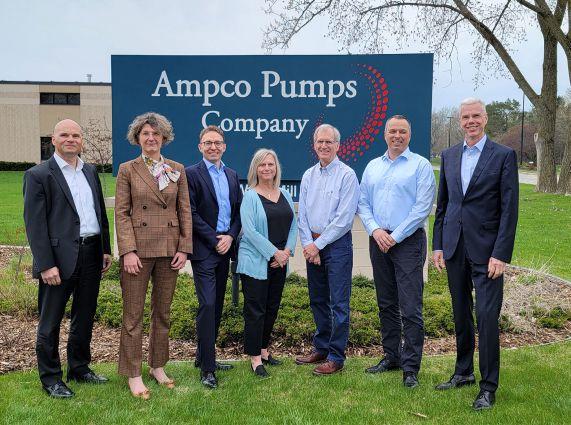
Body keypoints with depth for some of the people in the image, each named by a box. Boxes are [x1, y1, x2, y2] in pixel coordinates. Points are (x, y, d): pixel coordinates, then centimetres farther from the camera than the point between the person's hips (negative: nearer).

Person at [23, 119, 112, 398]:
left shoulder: (90, 172, 13)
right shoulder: (38, 175, -6)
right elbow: (35, 224, -11)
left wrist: (106, 249, 12)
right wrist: (46, 265, -16)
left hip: (91, 255, 6)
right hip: (59, 257, -6)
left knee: (85, 317, 16)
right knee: (50, 322, 5)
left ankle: (79, 368, 32)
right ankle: (50, 378, 19)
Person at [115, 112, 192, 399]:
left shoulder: (177, 170, 8)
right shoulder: (127, 170, 1)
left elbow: (185, 211, 7)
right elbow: (121, 213, -4)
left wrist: (184, 248, -1)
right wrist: (128, 251, -13)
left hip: (169, 249, 3)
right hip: (138, 249, -3)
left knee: (163, 312, 12)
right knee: (133, 314, 2)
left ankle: (158, 366, 26)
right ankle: (133, 375, 11)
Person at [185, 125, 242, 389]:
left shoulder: (232, 175, 14)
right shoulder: (191, 174, -4)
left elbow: (238, 211, 12)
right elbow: (191, 214, -11)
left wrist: (230, 236, -4)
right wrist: (215, 239, -12)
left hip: (225, 248, 6)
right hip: (204, 250, -6)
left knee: (217, 305, 11)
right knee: (208, 305, -10)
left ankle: (204, 357, 23)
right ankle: (207, 369, -5)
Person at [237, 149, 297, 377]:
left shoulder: (285, 195, 10)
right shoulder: (250, 197, -8)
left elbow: (293, 225, 11)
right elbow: (250, 230, -14)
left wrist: (287, 251, -4)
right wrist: (275, 253, -15)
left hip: (280, 262, 6)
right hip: (256, 262, -6)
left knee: (272, 307, 12)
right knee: (255, 310, -1)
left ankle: (263, 349, 27)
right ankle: (255, 358, 8)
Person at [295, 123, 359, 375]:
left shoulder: (347, 175, -8)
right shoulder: (308, 176, 10)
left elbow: (344, 218, -15)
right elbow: (302, 214, 8)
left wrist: (318, 244, -13)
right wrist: (307, 244, -4)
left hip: (337, 244, -6)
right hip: (312, 246, 6)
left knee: (338, 303, -2)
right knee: (317, 301, 15)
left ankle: (336, 357, 7)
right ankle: (321, 348, 29)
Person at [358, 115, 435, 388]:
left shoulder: (420, 165, -1)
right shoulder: (373, 166, 14)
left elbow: (423, 207, -9)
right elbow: (363, 203, 11)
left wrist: (395, 236, -13)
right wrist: (375, 230, -6)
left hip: (408, 241, -5)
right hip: (378, 240, 5)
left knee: (411, 308, -7)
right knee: (386, 304, 13)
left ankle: (410, 367, 0)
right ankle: (391, 357, 25)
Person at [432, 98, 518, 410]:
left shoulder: (504, 156, -4)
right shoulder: (449, 156, 10)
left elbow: (509, 209, -8)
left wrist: (501, 254, -14)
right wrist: (438, 245, 8)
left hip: (486, 250, -5)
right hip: (455, 248, 5)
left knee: (486, 317, -5)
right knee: (461, 314, 15)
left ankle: (488, 387, 6)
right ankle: (463, 372, 30)